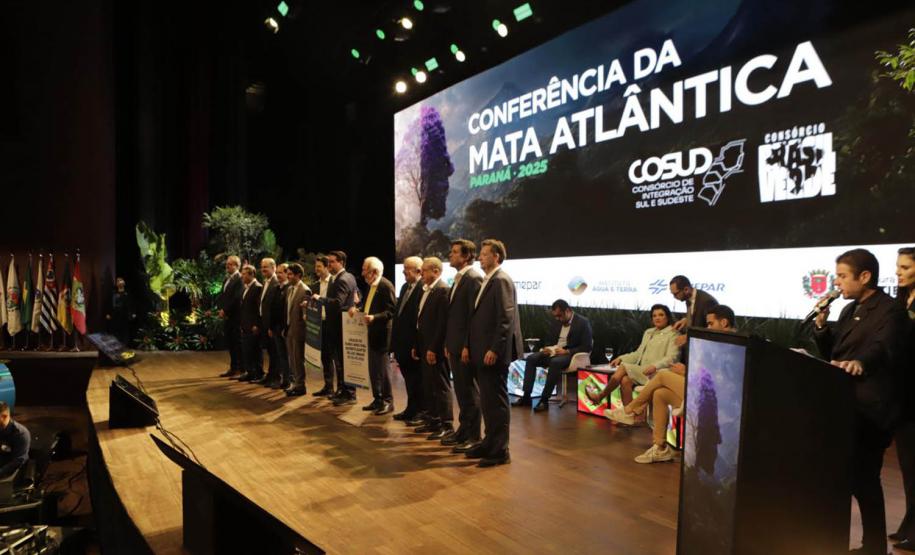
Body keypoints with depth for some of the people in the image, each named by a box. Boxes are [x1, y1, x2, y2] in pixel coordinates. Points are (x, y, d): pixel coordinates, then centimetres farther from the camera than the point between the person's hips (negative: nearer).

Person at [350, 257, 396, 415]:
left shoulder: (386, 285, -14)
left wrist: (375, 317, -29)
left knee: (382, 367, -2)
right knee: (373, 368, 14)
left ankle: (388, 401, 8)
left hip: (381, 333, -9)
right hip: (371, 332, 9)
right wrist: (356, 309, 2)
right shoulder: (371, 286, 14)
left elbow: (391, 311, -19)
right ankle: (377, 399, 24)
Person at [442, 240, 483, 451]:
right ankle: (464, 430, 28)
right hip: (454, 345, 9)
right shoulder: (458, 279, 15)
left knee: (470, 391, 1)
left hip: (466, 346, -9)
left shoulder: (474, 278, -14)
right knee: (460, 390, 16)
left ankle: (473, 436, 12)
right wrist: (448, 344, 15)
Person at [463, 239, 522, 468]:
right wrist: (468, 345, 13)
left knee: (497, 402, -1)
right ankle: (490, 443, 27)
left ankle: (500, 451, 9)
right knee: (487, 401, 16)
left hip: (494, 353, -9)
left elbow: (506, 319, -19)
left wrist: (494, 350, -21)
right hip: (481, 352, 9)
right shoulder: (487, 281, 17)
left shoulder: (501, 280, -12)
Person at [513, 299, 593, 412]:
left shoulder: (583, 322, -7)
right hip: (554, 351, 7)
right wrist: (548, 349, -3)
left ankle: (544, 400, -29)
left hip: (571, 354, -6)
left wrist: (566, 351, -21)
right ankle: (526, 396, -17)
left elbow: (587, 347, -12)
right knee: (530, 359, -16)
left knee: (555, 362, -37)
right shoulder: (556, 321, 11)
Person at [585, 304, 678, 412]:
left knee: (623, 367, -23)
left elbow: (671, 358, -10)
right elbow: (638, 354, 23)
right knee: (625, 380, -28)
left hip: (657, 374, -6)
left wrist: (655, 366, -28)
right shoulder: (648, 332, 24)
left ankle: (600, 396, -8)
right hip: (641, 372, 6)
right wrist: (621, 358, 6)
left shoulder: (673, 334, 3)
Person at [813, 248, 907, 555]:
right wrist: (821, 324, -3)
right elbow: (831, 353, 14)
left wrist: (859, 362, -54)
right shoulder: (849, 309, 13)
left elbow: (883, 348, -33)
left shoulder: (889, 310, -13)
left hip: (869, 410, -8)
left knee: (863, 479, 0)